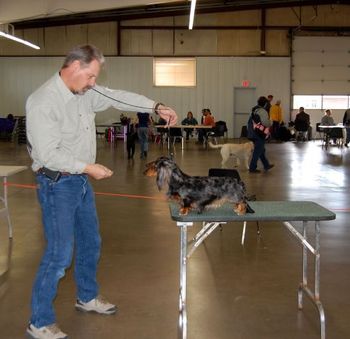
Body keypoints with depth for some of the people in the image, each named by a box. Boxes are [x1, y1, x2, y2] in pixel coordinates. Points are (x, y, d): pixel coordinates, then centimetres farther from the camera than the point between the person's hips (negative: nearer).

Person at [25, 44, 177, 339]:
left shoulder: (86, 93, 3)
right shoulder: (43, 101, -21)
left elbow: (119, 98, 12)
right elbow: (48, 153, -24)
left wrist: (156, 107, 5)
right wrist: (88, 167, -23)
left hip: (81, 180, 9)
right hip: (57, 184, -9)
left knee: (91, 243, 19)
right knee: (60, 254, -7)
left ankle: (87, 297, 40)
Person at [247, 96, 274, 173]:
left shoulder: (254, 110, 12)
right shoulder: (263, 111, -17)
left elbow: (249, 122, 16)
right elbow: (266, 123, -23)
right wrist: (270, 124, -4)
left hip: (252, 133, 10)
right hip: (260, 134, -10)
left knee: (261, 150, 19)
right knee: (257, 151, -1)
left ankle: (266, 165, 31)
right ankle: (252, 168, 4)